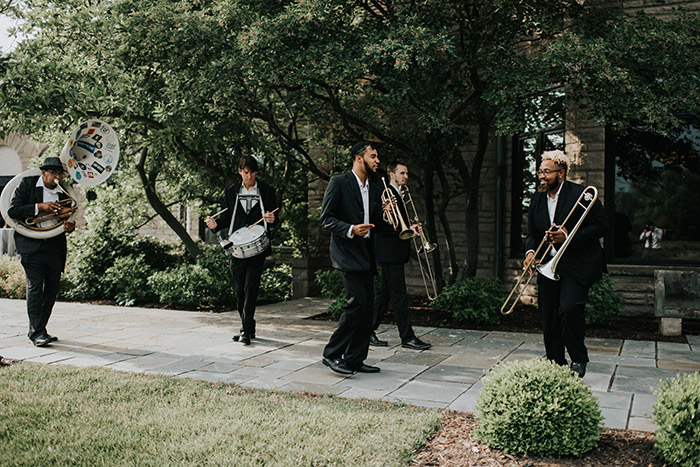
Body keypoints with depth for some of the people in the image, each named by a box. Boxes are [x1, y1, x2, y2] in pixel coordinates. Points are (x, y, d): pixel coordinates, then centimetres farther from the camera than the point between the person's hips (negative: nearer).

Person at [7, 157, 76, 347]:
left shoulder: (63, 193, 10)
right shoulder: (27, 184, -1)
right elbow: (12, 211, -9)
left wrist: (69, 227, -4)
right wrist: (39, 207, -19)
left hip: (55, 245, 5)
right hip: (31, 245, -5)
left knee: (52, 288, 6)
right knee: (35, 286, -8)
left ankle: (39, 329, 19)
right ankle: (37, 332, -3)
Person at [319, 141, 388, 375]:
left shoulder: (374, 189, 18)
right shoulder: (339, 182, -4)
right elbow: (326, 218, -9)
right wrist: (350, 230, -23)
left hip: (365, 255, 8)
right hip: (346, 253, -8)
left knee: (366, 307, 5)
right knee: (357, 303, -14)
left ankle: (355, 359, 14)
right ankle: (331, 354, -1)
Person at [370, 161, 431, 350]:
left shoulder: (398, 194, 20)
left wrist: (409, 226, 8)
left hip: (396, 253, 10)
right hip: (389, 251, -10)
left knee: (385, 293, 12)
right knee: (399, 295, -6)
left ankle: (369, 331, 19)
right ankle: (407, 337, -2)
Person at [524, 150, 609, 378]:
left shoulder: (581, 194, -9)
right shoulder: (537, 199, 10)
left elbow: (603, 226, -9)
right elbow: (532, 234, 15)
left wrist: (569, 236, -18)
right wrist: (530, 251, -6)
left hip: (577, 265, -6)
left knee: (569, 308, -19)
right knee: (548, 315, 4)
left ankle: (578, 361, 2)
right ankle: (555, 363, 19)